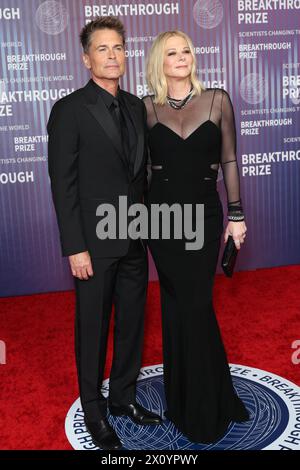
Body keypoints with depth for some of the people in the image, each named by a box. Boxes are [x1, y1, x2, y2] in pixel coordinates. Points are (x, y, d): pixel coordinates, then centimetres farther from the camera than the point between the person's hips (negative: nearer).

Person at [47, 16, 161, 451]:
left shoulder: (136, 107, 9)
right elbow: (63, 184, -12)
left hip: (135, 239, 6)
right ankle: (94, 410, 28)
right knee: (93, 328, 8)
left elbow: (141, 173, 12)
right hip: (95, 242, -6)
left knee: (132, 323, 15)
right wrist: (75, 248, -15)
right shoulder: (69, 109, -9)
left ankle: (124, 397, 35)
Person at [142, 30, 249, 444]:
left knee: (194, 304, 1)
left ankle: (203, 406, 22)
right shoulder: (147, 108, 3)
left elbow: (229, 161, 2)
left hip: (204, 213, -1)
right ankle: (185, 397, 28)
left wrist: (236, 215, 0)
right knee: (178, 304, 9)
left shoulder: (217, 100, 2)